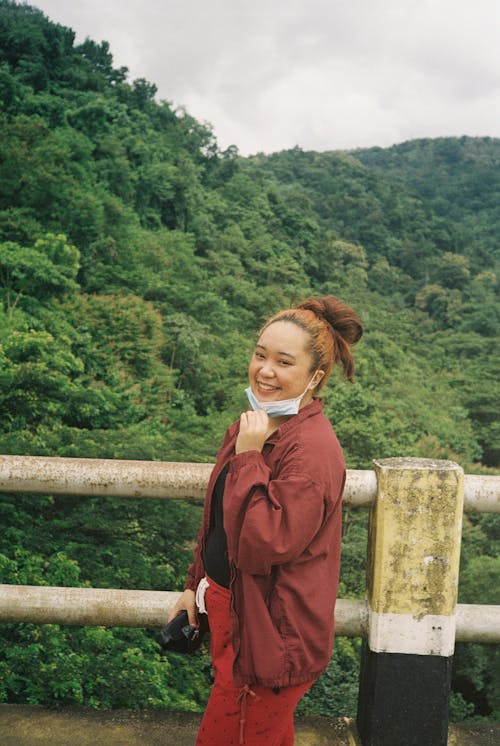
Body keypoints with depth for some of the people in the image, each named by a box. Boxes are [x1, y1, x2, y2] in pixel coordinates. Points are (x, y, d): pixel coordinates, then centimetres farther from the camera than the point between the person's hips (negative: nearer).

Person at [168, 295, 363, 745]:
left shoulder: (312, 448, -26)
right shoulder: (255, 424, 3)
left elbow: (260, 545, -29)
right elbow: (218, 519, 13)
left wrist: (248, 458, -28)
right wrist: (196, 586, 17)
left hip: (270, 630, -8)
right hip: (229, 607, 8)